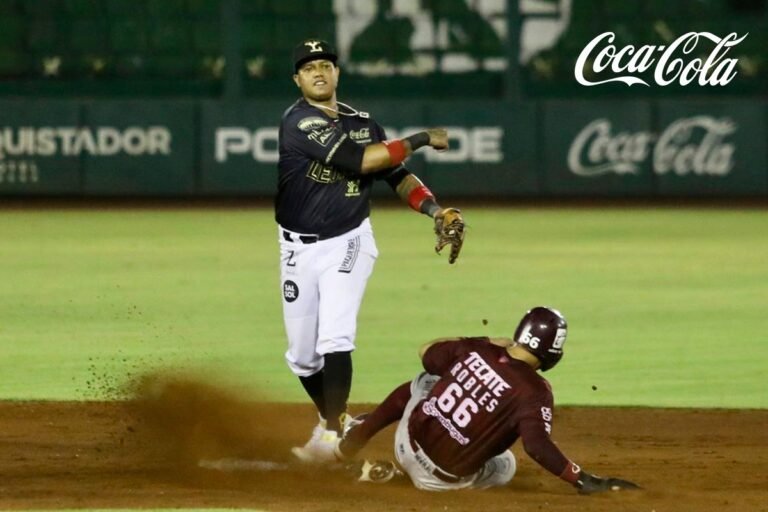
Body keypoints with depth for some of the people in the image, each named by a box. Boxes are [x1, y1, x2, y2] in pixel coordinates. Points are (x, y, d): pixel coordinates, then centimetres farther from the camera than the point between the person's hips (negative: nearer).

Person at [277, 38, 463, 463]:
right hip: (300, 248, -1)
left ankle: (332, 434, -17)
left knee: (335, 339, -18)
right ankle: (331, 418, 33)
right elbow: (358, 160, -23)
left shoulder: (362, 122, 4)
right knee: (303, 353, 7)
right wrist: (420, 140, -17)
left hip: (348, 243, 1)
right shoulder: (298, 123, -14)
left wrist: (433, 209, -10)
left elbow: (395, 174, 8)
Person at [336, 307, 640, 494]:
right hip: (446, 476, -3)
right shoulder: (533, 390, -20)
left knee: (424, 381, 33)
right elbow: (538, 447, -31)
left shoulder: (476, 349, -4)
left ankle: (359, 435, 32)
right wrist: (583, 481, -29)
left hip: (409, 443, 3)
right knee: (504, 467, 31)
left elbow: (428, 353, 15)